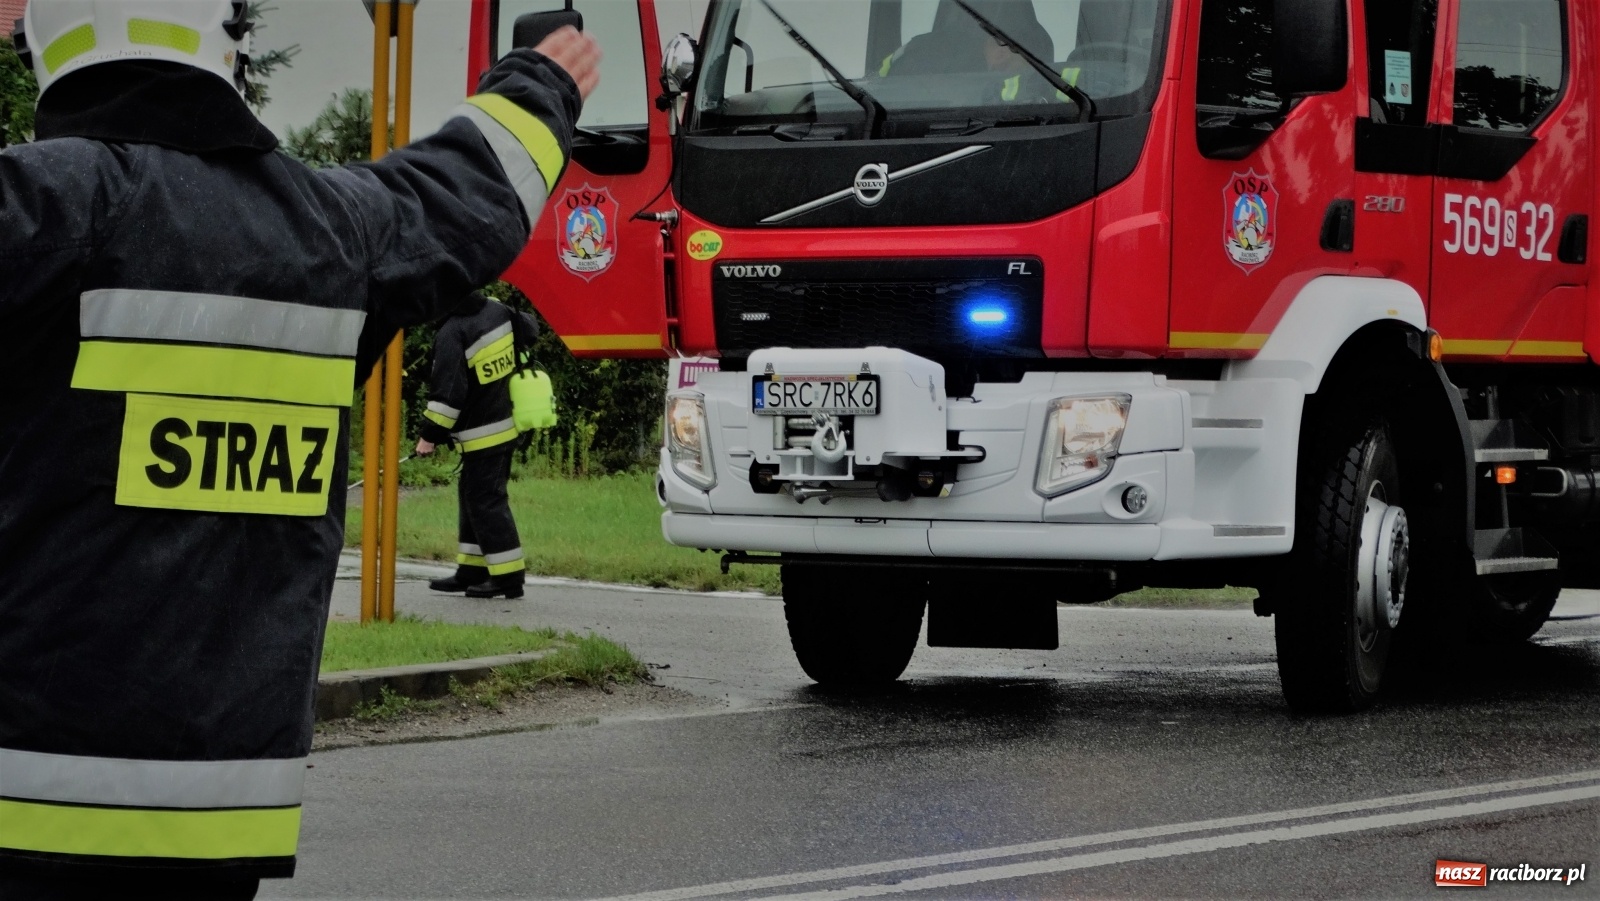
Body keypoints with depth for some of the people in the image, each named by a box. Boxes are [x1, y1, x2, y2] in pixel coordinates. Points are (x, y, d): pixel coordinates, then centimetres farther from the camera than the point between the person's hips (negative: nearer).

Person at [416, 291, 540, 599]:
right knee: (474, 495, 17)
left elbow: (447, 391, -23)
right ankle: (472, 571, 21)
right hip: (508, 425, 9)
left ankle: (508, 577, -4)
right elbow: (529, 331, 17)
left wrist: (430, 434, -15)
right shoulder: (497, 311, 0)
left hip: (482, 433, -9)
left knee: (485, 501, -4)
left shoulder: (451, 334, -22)